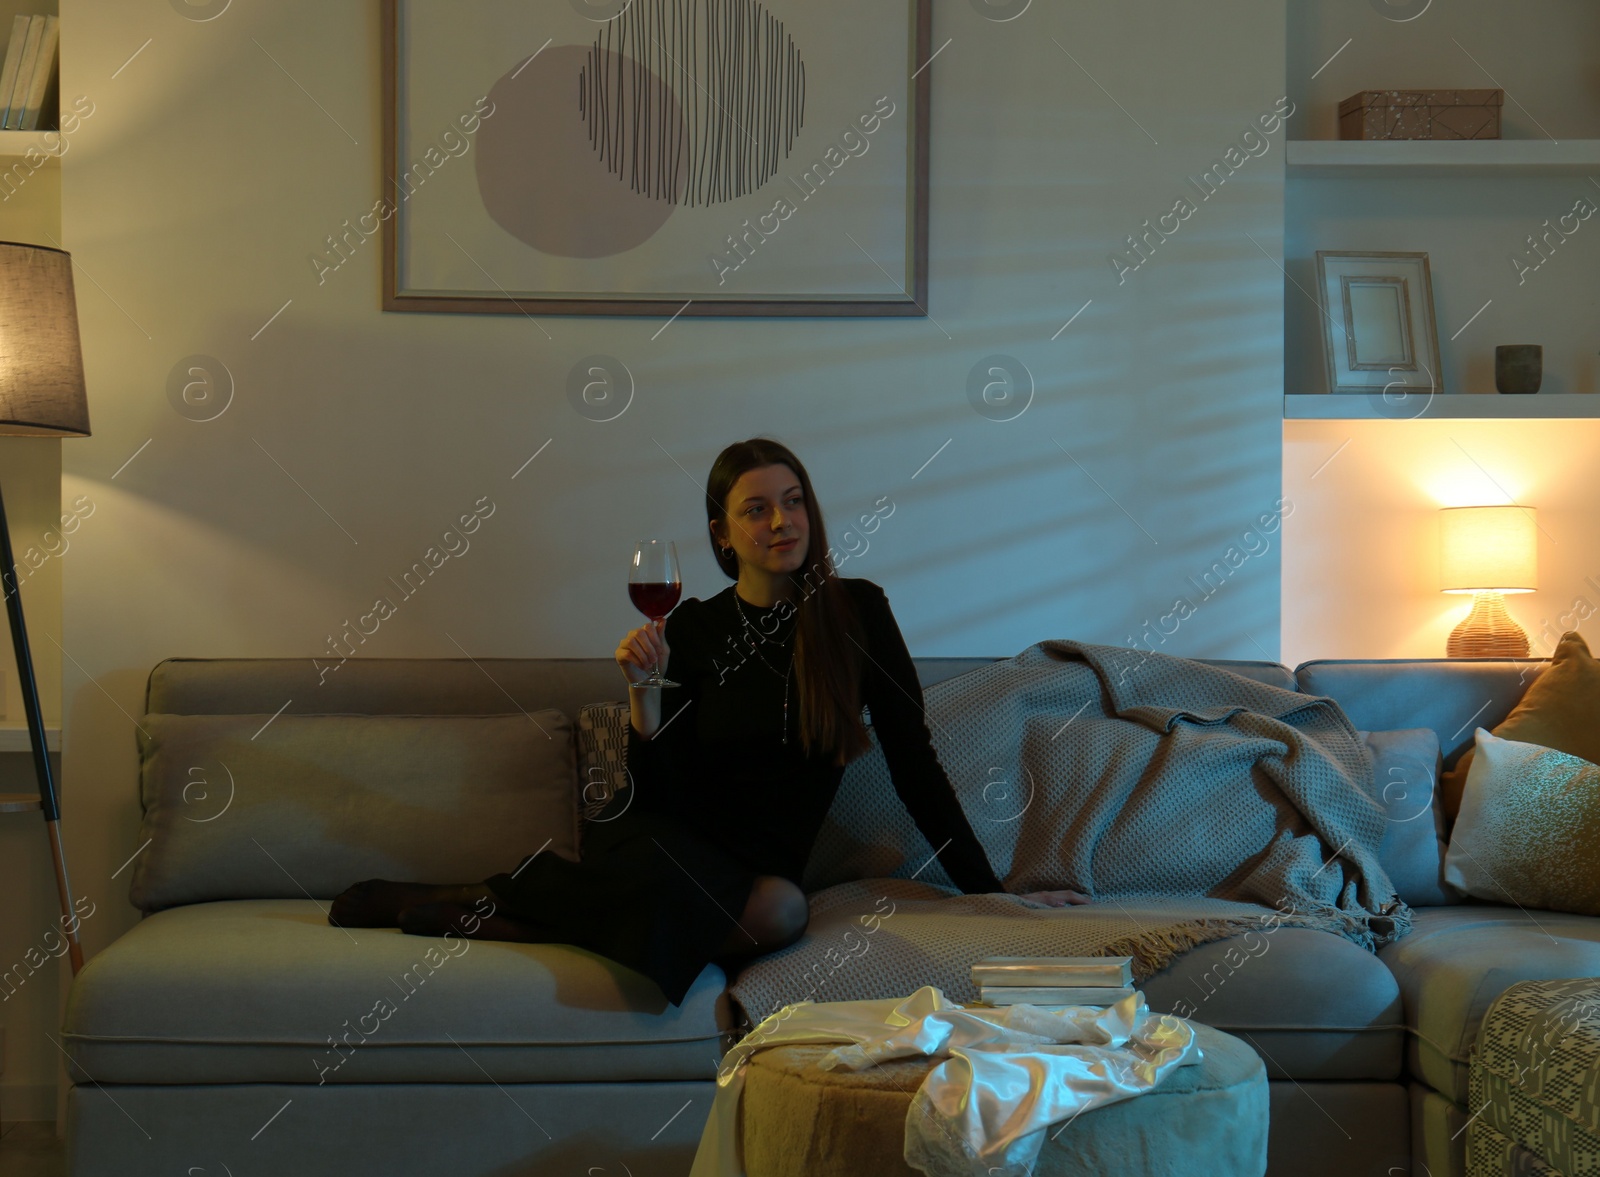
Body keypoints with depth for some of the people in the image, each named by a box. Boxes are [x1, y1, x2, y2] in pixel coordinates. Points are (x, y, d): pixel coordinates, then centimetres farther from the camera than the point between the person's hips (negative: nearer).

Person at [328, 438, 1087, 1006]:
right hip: (668, 842, -2)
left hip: (757, 861, 2)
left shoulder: (855, 611, 3)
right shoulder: (690, 629, 1)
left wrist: (991, 891, 2)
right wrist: (643, 690, -16)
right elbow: (656, 797, -2)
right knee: (779, 913, -39)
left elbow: (914, 762, 5)